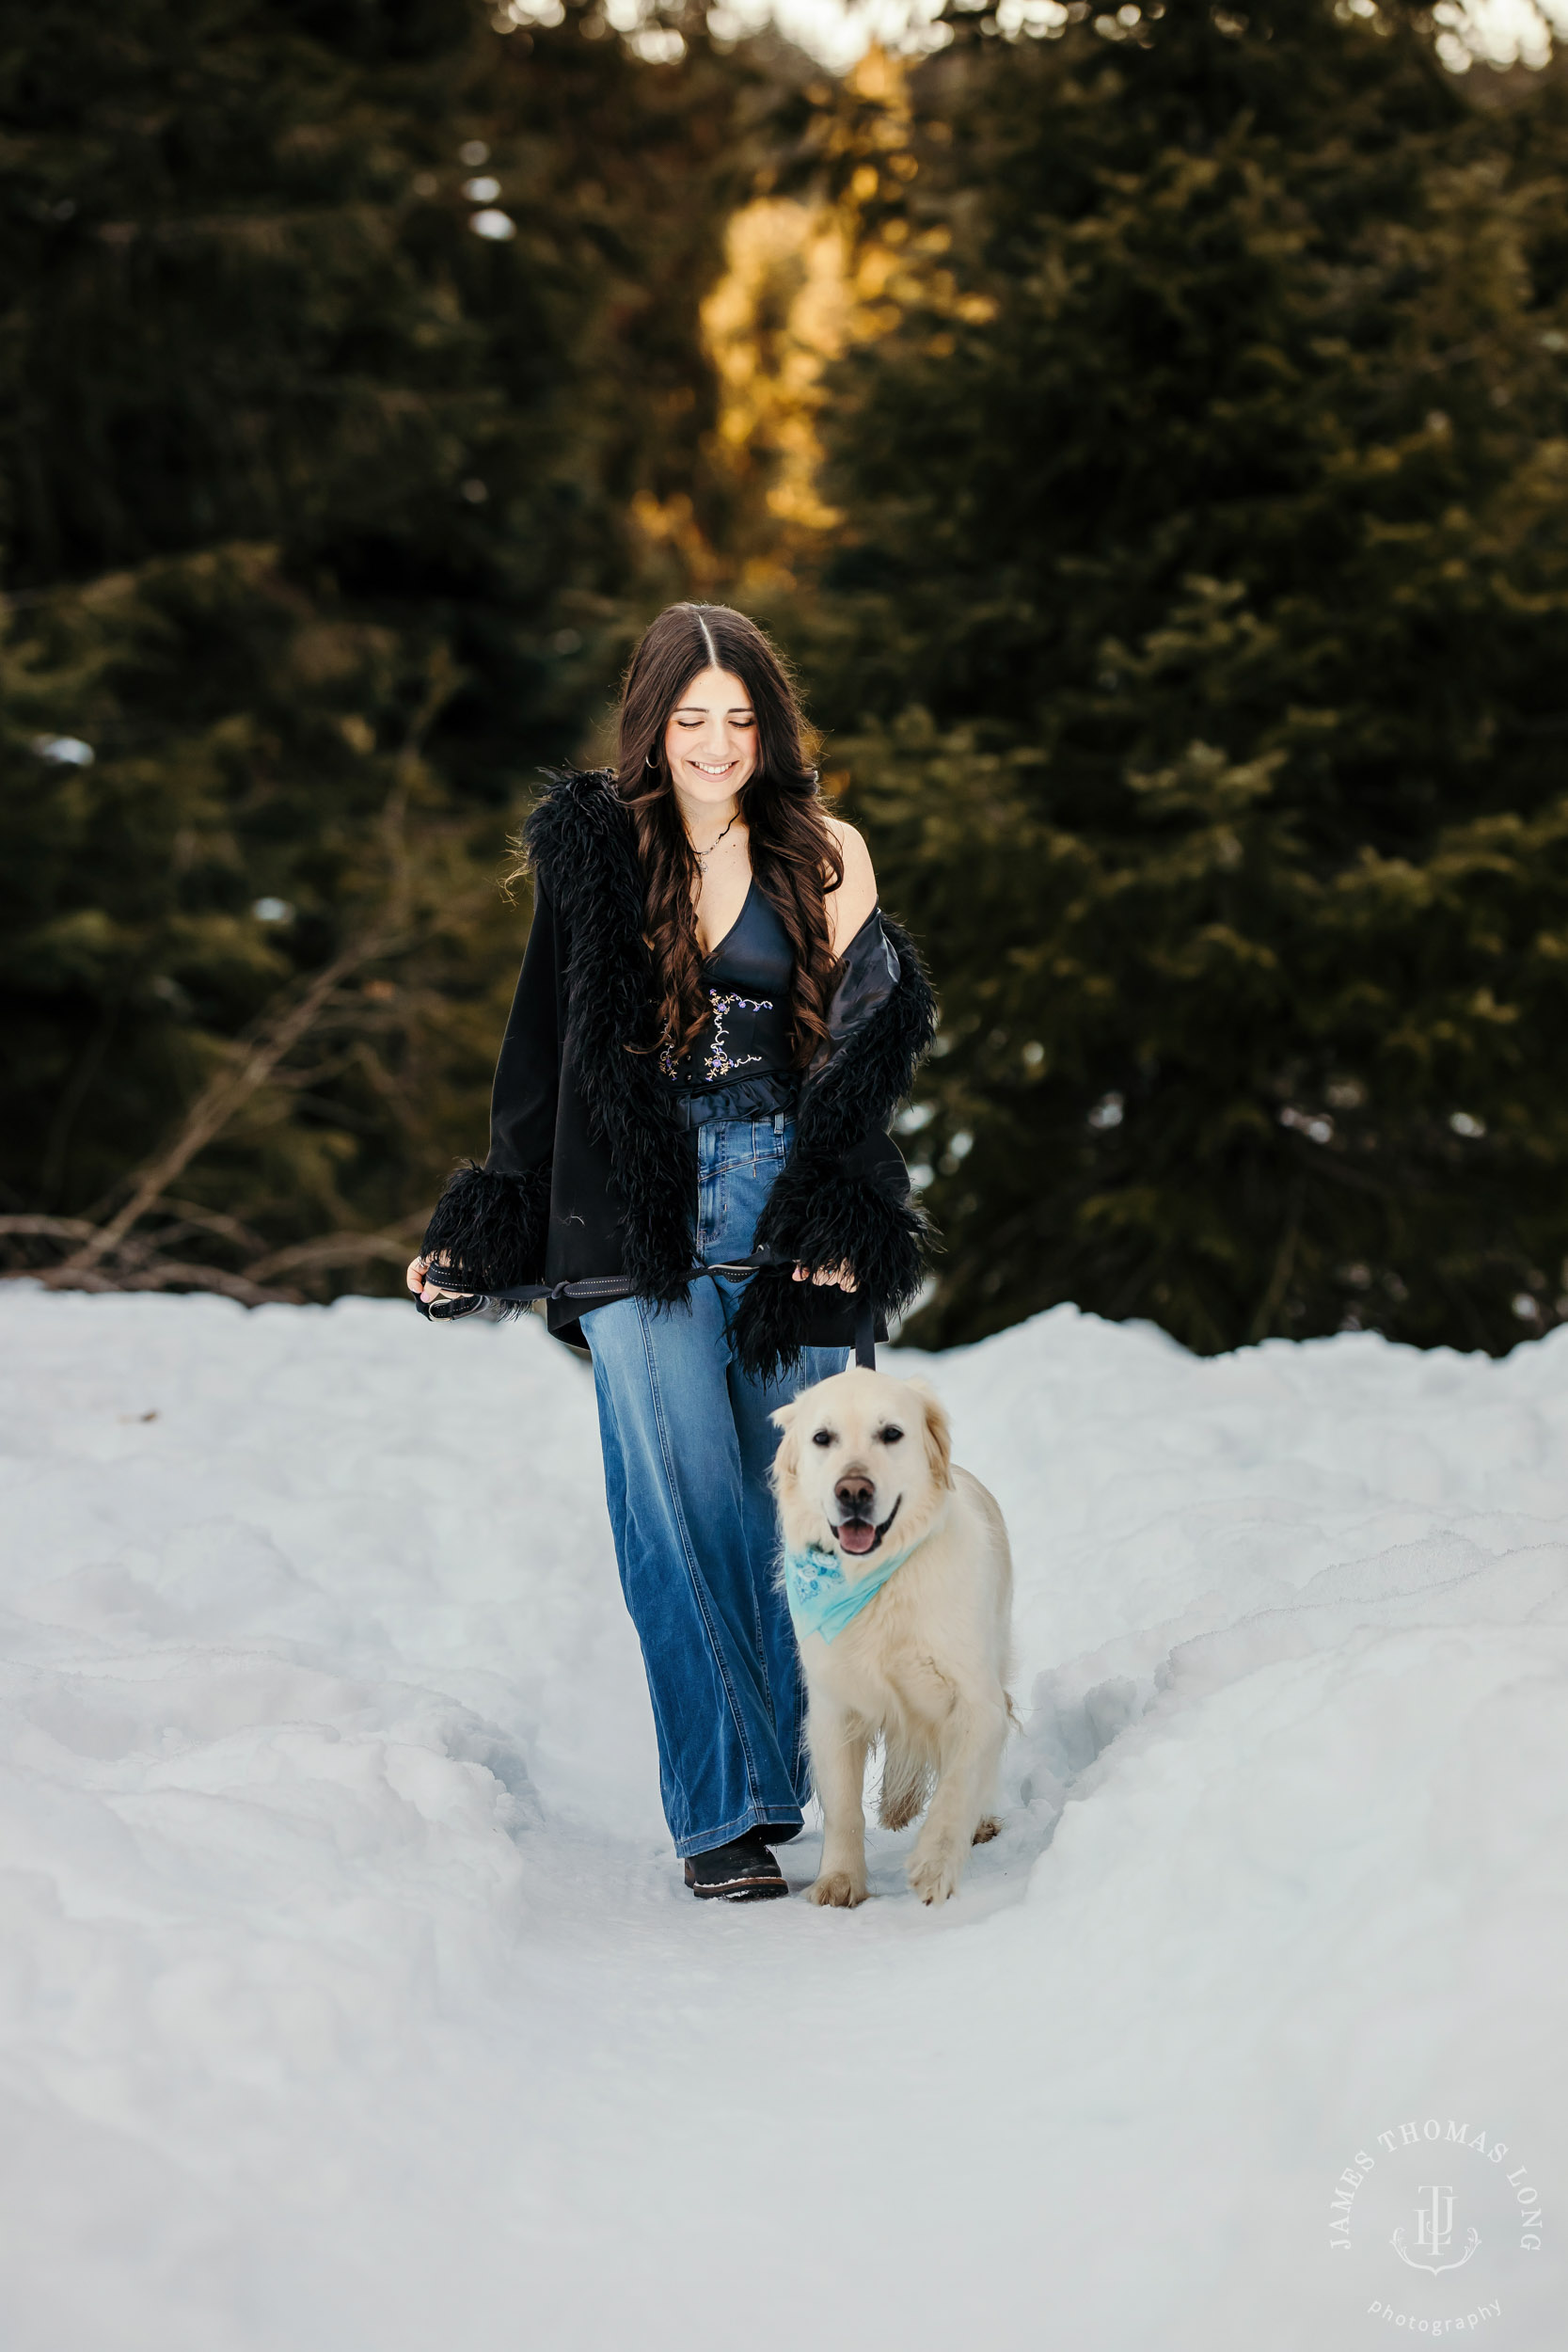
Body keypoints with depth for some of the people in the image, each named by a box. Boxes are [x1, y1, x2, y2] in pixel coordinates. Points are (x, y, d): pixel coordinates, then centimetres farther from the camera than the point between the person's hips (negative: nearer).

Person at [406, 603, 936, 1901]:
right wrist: (484, 1232, 11)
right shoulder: (593, 849, 6)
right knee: (687, 1513, -6)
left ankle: (782, 1787, 13)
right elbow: (541, 1049, 12)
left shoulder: (824, 854, 6)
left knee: (788, 1505, 0)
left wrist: (843, 1217, -7)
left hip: (783, 1211, 1)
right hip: (639, 1230, 0)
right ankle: (723, 1815, -1)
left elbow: (867, 1039, 4)